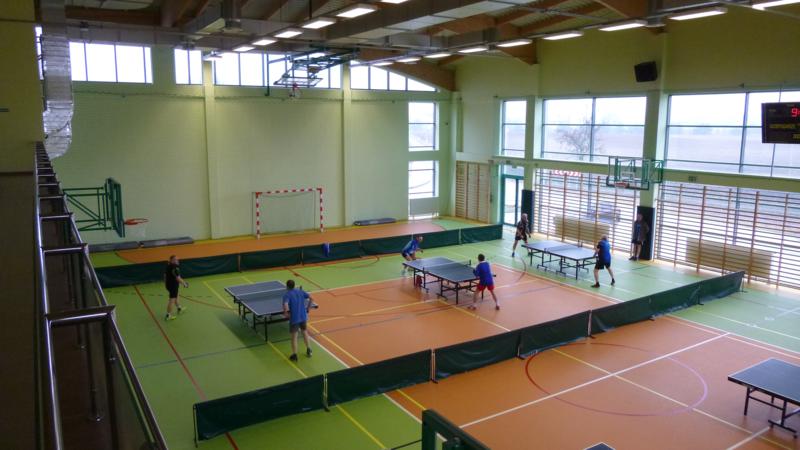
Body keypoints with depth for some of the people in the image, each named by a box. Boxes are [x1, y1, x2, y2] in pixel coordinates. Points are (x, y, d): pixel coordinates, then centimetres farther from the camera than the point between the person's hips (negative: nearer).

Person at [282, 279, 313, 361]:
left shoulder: (287, 295, -13)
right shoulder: (300, 291, 4)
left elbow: (285, 305, -30)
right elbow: (311, 297, 8)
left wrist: (286, 312, -13)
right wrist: (308, 308, 18)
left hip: (294, 318, -5)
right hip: (303, 316, 5)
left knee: (294, 336, 7)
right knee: (305, 332, 26)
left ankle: (294, 355, 13)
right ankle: (308, 351, 34)